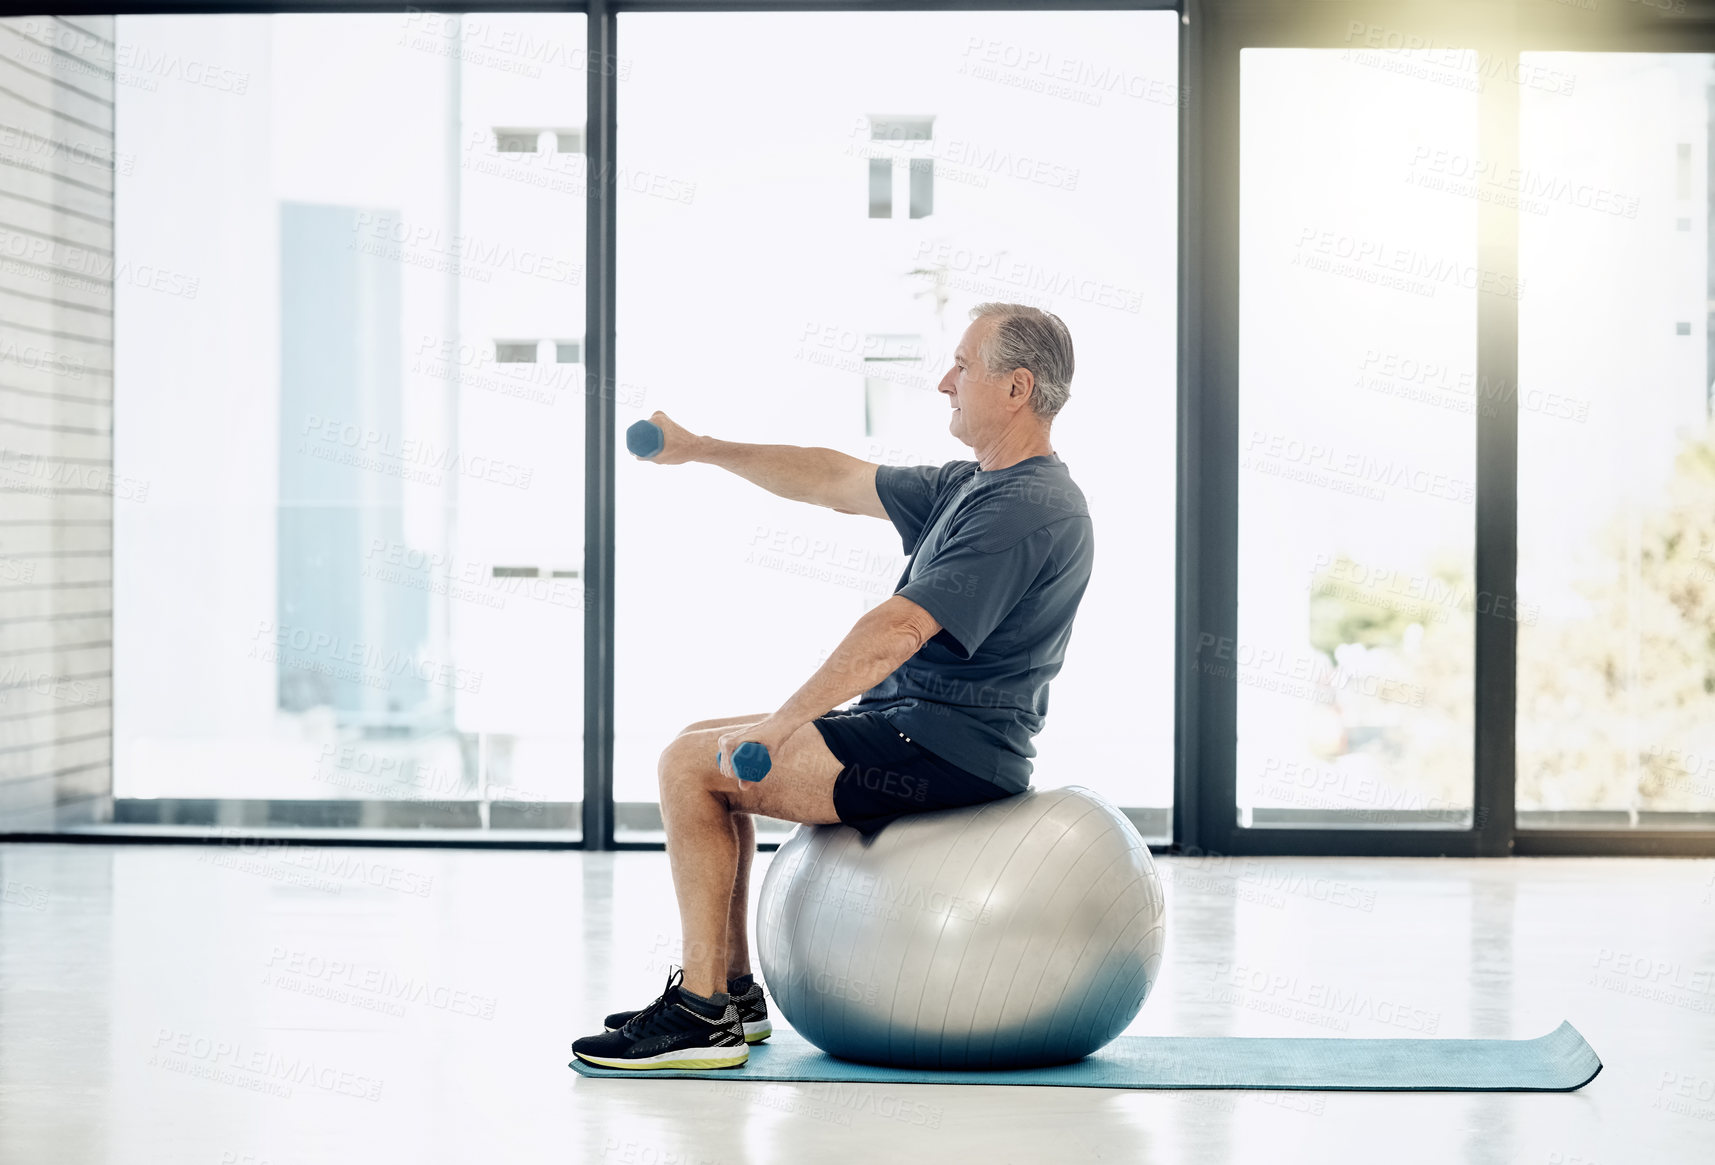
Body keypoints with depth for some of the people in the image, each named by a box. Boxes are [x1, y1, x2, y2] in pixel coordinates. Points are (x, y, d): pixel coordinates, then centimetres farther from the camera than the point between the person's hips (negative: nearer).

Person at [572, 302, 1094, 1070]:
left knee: (693, 765, -13)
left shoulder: (1027, 508, -20)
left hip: (946, 745, -10)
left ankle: (704, 1015, -11)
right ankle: (730, 988, 17)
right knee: (699, 747, 15)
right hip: (915, 724, 10)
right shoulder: (973, 486, 13)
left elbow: (897, 631, -26)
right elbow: (837, 481, 20)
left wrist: (778, 727, -26)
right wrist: (700, 450, 19)